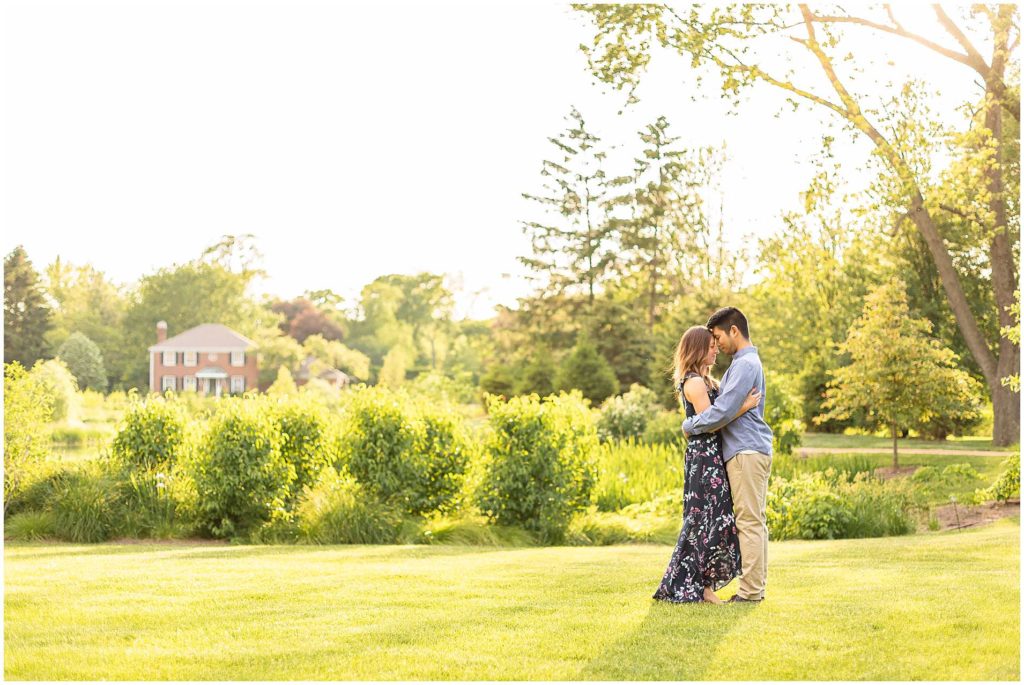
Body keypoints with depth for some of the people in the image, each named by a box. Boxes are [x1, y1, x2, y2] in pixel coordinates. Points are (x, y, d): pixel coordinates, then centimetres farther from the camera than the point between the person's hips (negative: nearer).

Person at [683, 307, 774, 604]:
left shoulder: (745, 364, -15)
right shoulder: (744, 362, 20)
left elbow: (723, 412, -20)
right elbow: (728, 403, 25)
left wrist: (689, 426, -7)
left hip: (746, 451, -11)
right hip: (752, 449, 11)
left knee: (749, 521, -9)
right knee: (755, 521, 11)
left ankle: (750, 590, -7)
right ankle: (756, 585, 15)